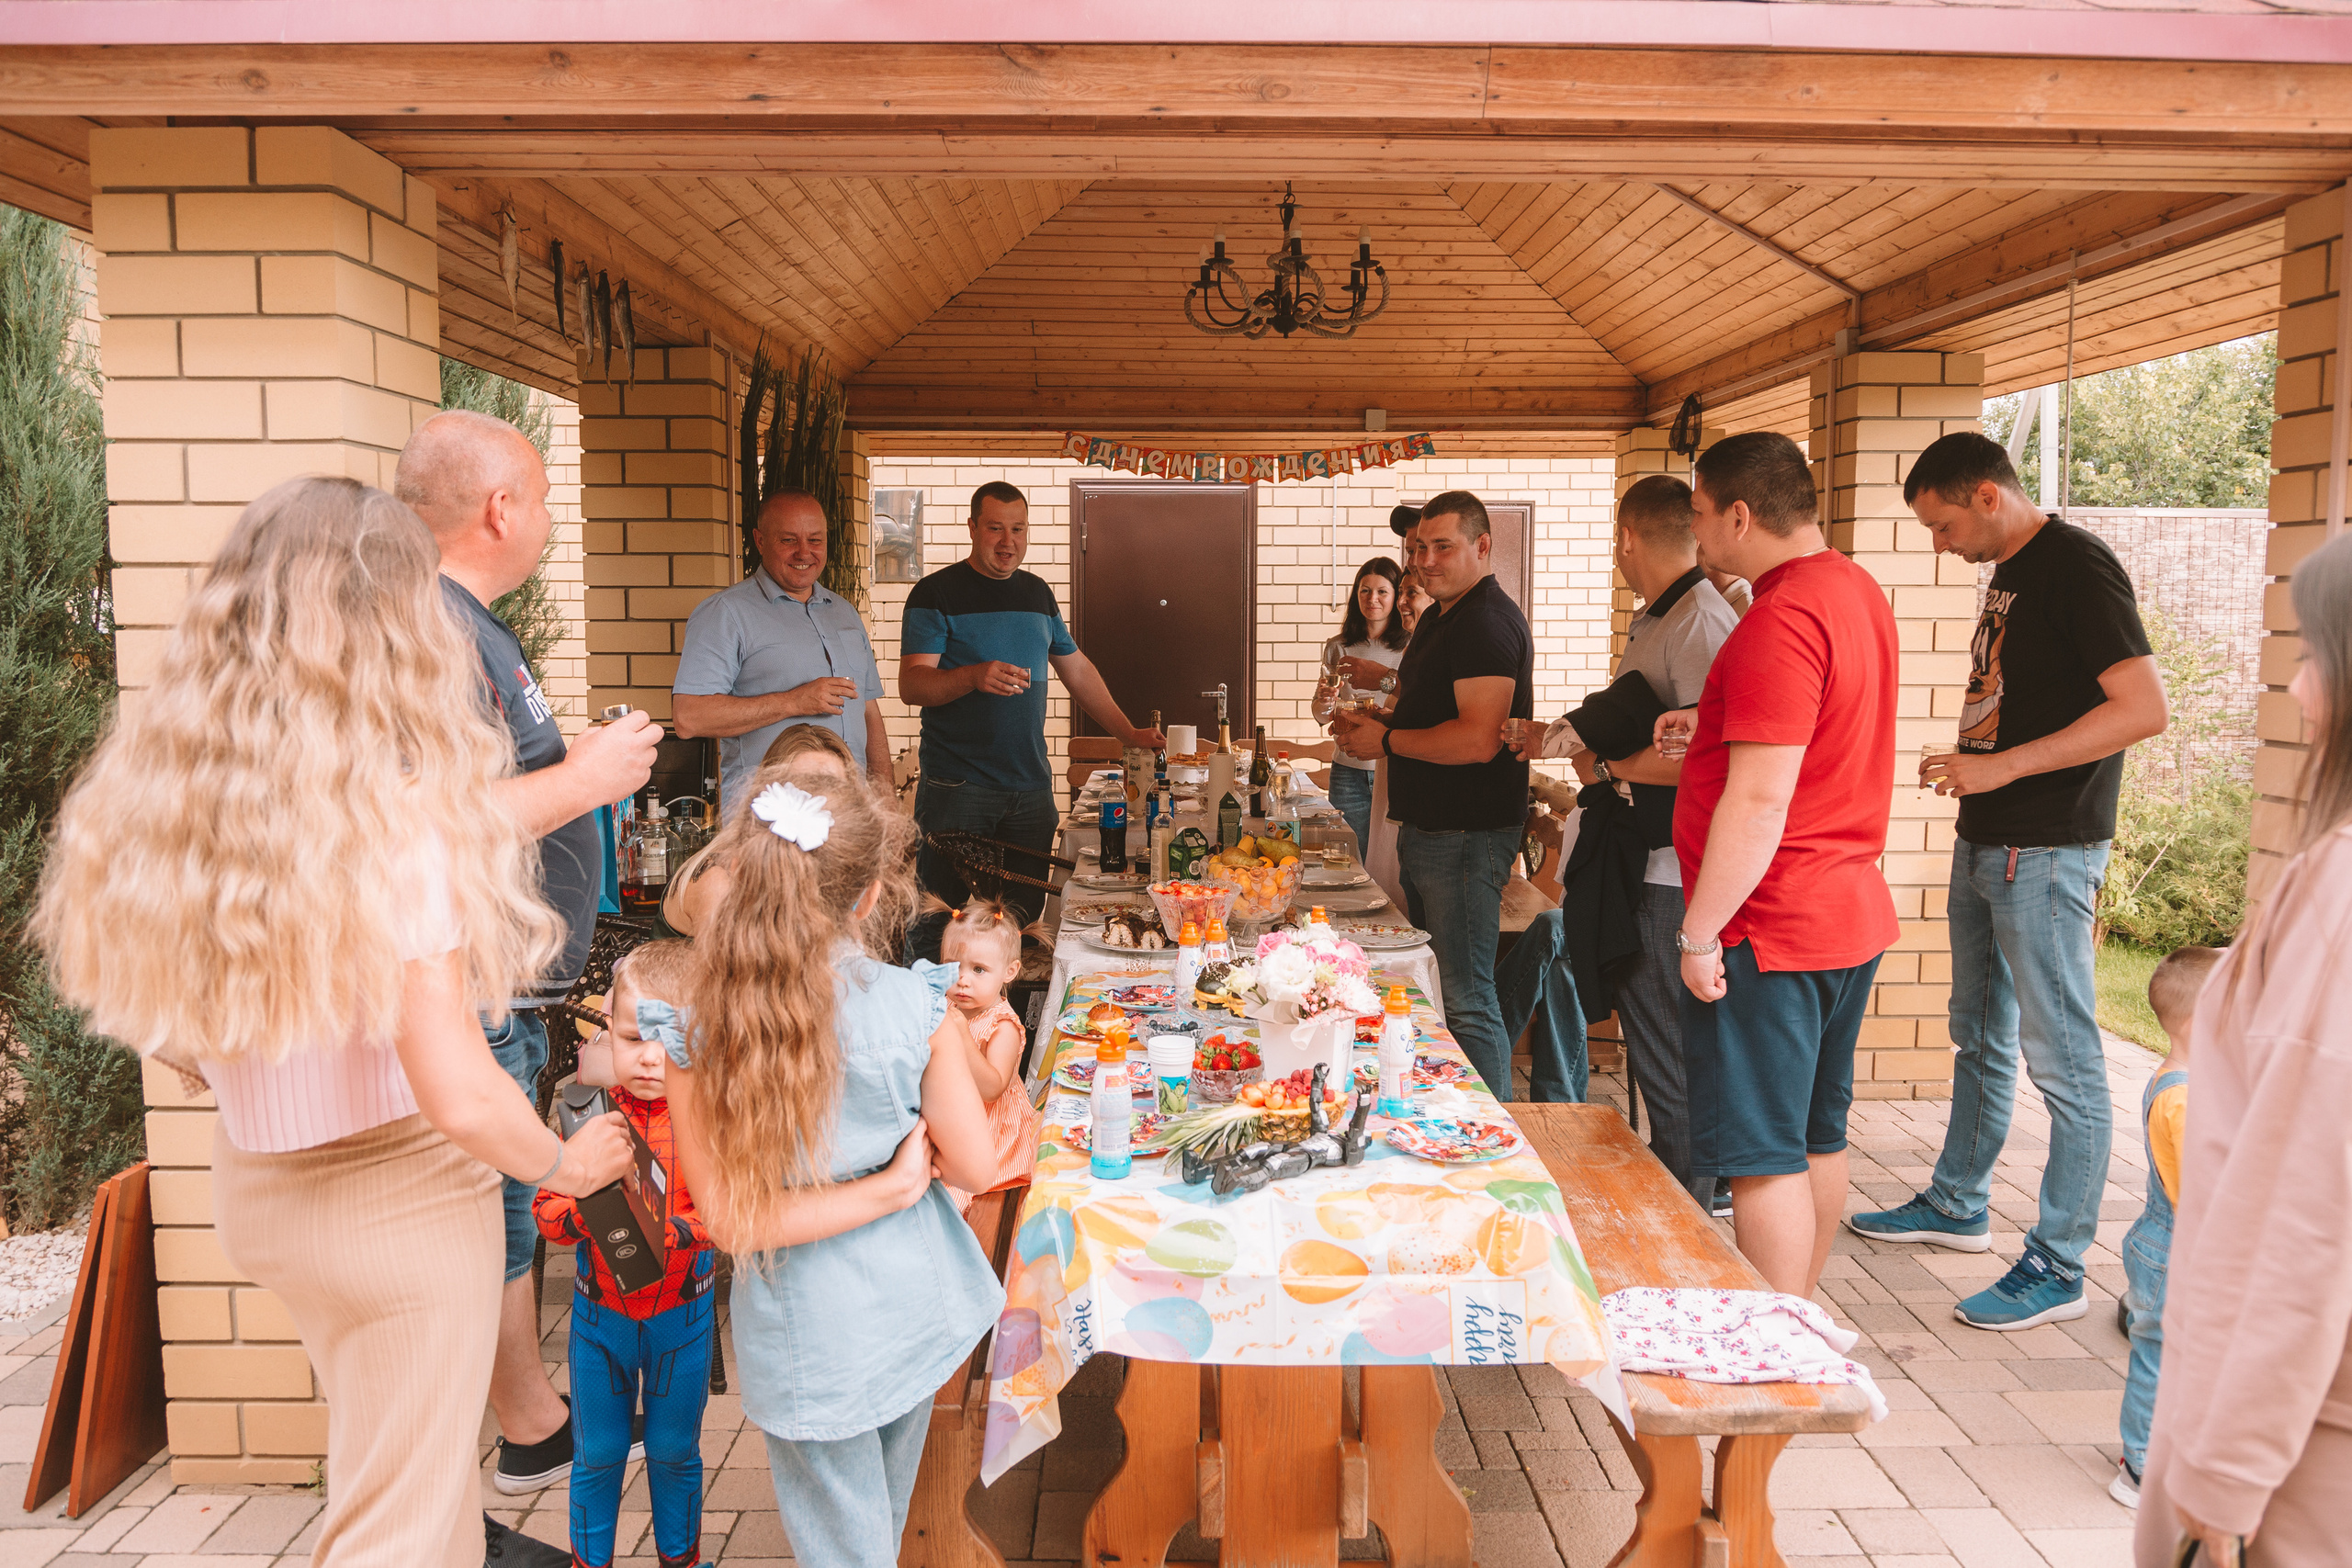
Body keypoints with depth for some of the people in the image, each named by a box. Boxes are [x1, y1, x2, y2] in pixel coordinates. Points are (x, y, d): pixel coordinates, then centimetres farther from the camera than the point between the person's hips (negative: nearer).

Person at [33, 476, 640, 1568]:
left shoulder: (151, 797, -8)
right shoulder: (393, 823, -28)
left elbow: (170, 1030, 4)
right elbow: (459, 1098, -27)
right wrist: (565, 1165, -8)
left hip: (257, 1189, 7)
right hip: (402, 1201, -7)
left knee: (380, 1433, 32)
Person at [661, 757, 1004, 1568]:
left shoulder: (696, 1032, -18)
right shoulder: (919, 1008, -19)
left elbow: (728, 1220, -16)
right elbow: (975, 1166, -12)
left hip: (808, 1332, -1)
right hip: (913, 1298, 2)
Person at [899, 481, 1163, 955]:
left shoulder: (1037, 592, 15)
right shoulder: (937, 593, -2)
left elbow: (1077, 669, 24)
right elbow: (911, 685, -11)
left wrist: (1129, 734, 19)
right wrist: (973, 676, -29)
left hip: (1031, 788, 5)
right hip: (957, 789, -5)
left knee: (1024, 913, 5)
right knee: (941, 919, -4)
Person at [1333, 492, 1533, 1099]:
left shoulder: (1488, 621, -17)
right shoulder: (1439, 618, 16)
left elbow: (1478, 739, -27)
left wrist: (1386, 739, -15)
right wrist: (1370, 720, 9)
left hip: (1468, 837, -11)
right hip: (1426, 828, 11)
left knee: (1465, 1000, -5)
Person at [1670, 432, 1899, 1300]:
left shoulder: (1782, 619, -21)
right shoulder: (1857, 590, 12)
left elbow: (1759, 801, -25)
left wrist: (1700, 935, -20)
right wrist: (1716, 722, 20)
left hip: (1769, 933, -10)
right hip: (1851, 917, 10)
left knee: (1764, 1158, -1)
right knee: (1816, 1139, 19)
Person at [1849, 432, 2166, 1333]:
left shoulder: (2076, 566, -14)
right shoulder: (2006, 574, 14)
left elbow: (2145, 708, -22)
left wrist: (2003, 766, -23)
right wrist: (1964, 764, 10)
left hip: (2047, 853, -10)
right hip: (1985, 844, 10)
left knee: (2063, 1063, -2)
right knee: (1979, 1039, 20)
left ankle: (2058, 1269, 7)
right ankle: (1958, 1206, 35)